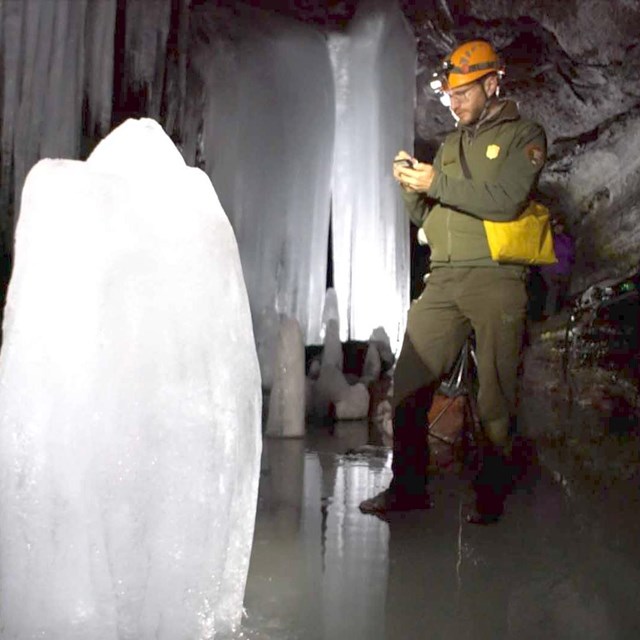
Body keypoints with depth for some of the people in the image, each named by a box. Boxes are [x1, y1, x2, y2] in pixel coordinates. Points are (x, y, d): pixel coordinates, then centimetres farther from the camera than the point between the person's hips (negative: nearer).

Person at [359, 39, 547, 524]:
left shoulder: (524, 136, 4)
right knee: (409, 383, 0)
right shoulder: (450, 144, 22)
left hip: (495, 280, -5)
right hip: (443, 281, 5)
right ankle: (409, 487, 10)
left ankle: (491, 494, 11)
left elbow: (506, 201, -13)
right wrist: (411, 185, 0)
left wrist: (437, 183, -11)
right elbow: (424, 216, 20)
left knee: (496, 396, 0)